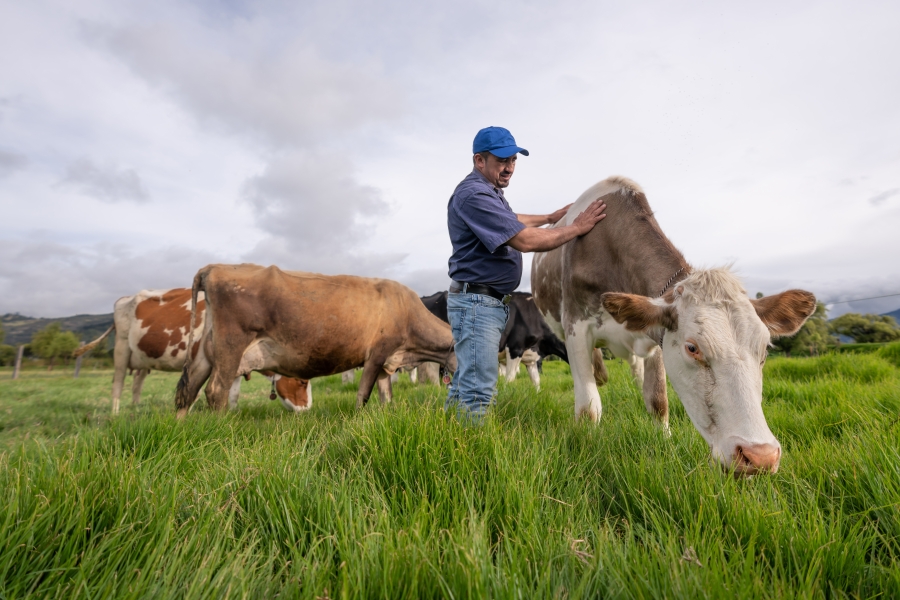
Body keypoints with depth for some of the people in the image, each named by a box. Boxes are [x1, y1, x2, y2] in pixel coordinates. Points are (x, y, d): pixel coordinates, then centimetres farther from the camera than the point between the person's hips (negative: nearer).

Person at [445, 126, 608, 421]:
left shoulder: (490, 192, 16)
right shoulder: (473, 194, -18)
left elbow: (510, 221, 38)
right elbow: (526, 241, -22)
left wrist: (550, 217, 39)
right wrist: (576, 228, -11)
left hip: (489, 303, 11)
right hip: (477, 301, -11)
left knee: (466, 381, 17)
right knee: (478, 391, -8)